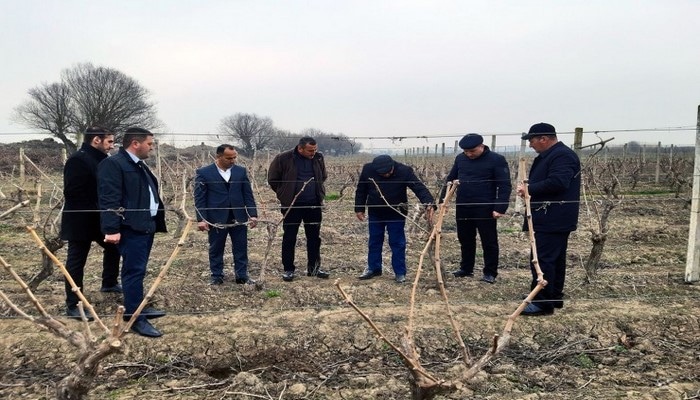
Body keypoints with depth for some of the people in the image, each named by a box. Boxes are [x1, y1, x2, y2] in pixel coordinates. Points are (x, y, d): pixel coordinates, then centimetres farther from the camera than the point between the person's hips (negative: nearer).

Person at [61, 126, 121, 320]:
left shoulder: (100, 160, 10)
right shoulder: (78, 159, -19)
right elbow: (73, 193, -24)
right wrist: (95, 209, -22)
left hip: (98, 218, 10)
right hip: (80, 221, -10)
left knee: (113, 247, 22)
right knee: (76, 262, 0)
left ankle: (109, 283, 43)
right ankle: (73, 305, 10)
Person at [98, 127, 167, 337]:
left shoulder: (140, 166, 20)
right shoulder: (112, 164, -12)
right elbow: (109, 199, -19)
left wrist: (158, 221, 24)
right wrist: (112, 229, -24)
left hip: (146, 225, 10)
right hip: (131, 228, -10)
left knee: (138, 271, 17)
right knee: (134, 271, -8)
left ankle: (137, 307, 28)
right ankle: (136, 318, -2)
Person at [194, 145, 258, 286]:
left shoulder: (241, 171, 6)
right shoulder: (203, 173, -3)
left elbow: (248, 194, 7)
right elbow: (199, 197, -4)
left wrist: (253, 214, 0)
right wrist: (201, 219, -10)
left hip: (239, 217, 3)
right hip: (216, 218, -2)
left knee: (241, 248, 7)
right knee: (216, 249, 8)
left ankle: (242, 275, 18)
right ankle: (217, 276, 21)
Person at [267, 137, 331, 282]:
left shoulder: (318, 158, 2)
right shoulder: (283, 158, -10)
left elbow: (323, 176, 21)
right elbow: (272, 179, 0)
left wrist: (319, 192, 13)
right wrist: (285, 194, 2)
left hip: (314, 204, 4)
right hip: (292, 205, -3)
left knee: (314, 237, 10)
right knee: (289, 238, 4)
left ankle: (313, 268, 23)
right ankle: (288, 269, 15)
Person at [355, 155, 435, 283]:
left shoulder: (404, 171, -22)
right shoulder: (368, 169, -14)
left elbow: (419, 187, -26)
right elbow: (361, 190, 0)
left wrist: (429, 204, -41)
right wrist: (359, 209, 1)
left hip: (396, 214, -3)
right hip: (375, 213, 3)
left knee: (397, 243, 2)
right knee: (374, 242, 14)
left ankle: (400, 272, 13)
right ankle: (374, 268, 29)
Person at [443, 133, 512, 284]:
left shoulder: (497, 160, -10)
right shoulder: (460, 159, 5)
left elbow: (505, 186, -11)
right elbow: (450, 180, 14)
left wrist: (500, 208, -19)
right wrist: (443, 200, 8)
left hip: (485, 209, -5)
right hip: (462, 208, 5)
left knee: (489, 241, 4)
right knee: (465, 240, 15)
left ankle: (490, 273, 15)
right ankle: (466, 268, 29)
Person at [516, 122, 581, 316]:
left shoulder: (562, 155, -16)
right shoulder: (548, 155, 18)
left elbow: (557, 182, -28)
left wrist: (530, 189, -21)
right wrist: (528, 187, 3)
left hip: (552, 220, -11)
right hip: (553, 218, 11)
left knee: (542, 260, -10)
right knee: (555, 259, 16)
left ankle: (542, 302, -5)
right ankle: (555, 297, 26)